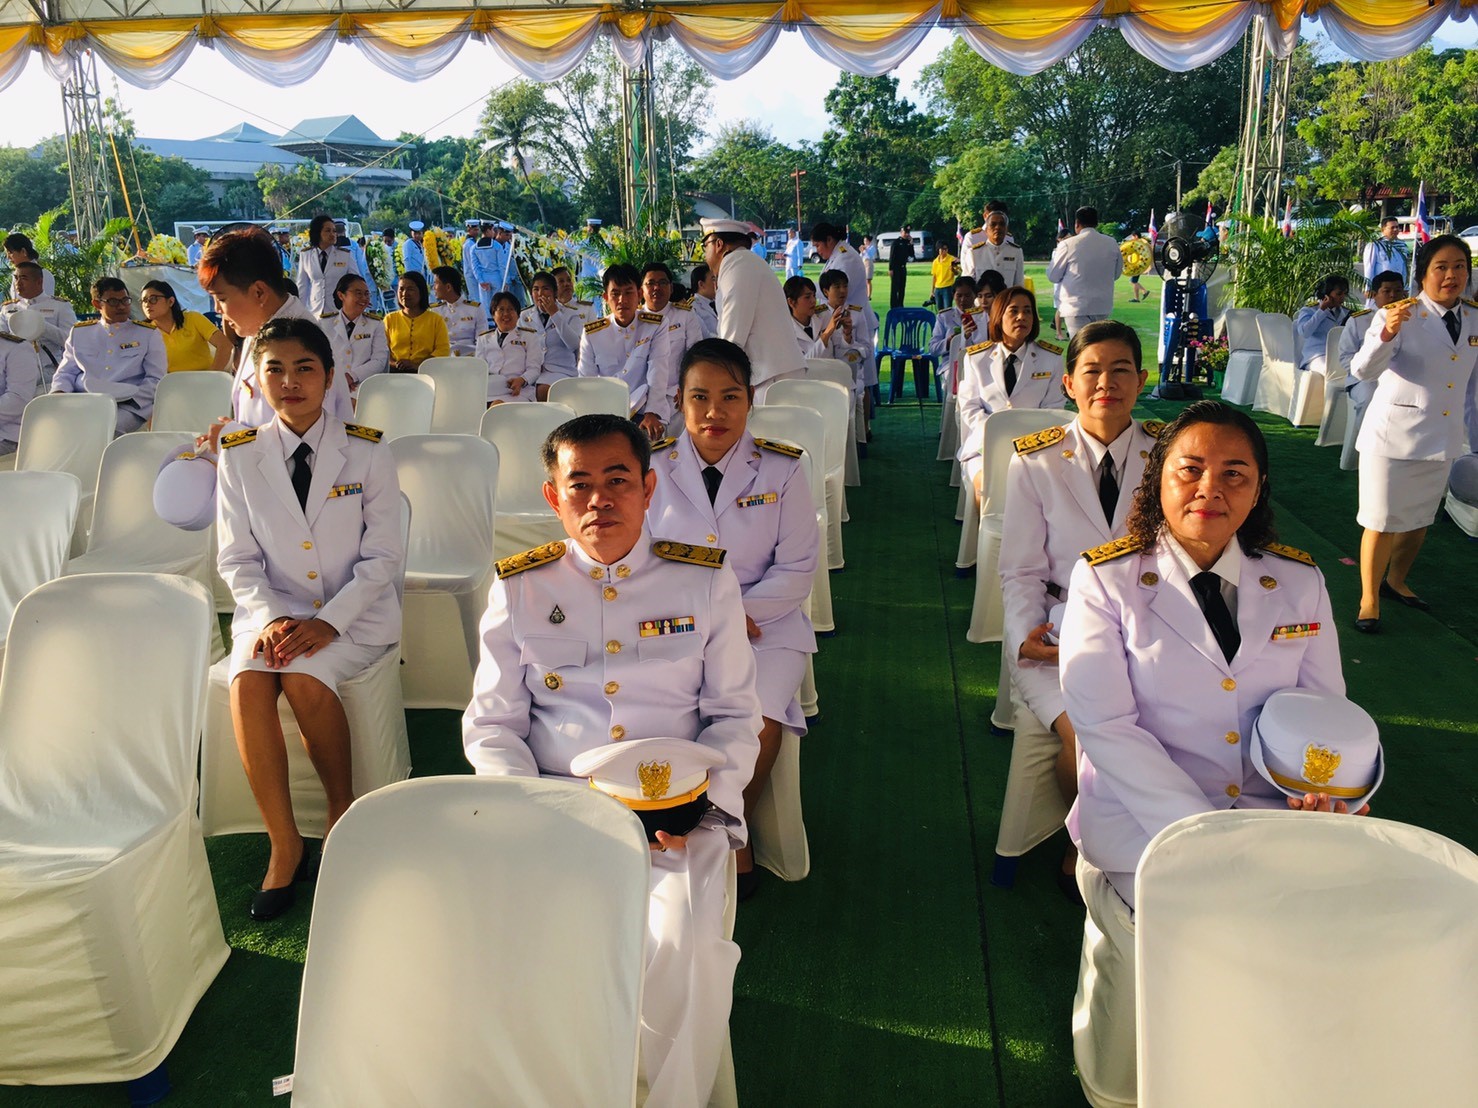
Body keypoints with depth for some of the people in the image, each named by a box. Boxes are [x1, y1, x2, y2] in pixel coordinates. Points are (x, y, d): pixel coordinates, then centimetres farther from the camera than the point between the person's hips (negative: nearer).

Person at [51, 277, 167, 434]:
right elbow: (66, 373, 23)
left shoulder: (148, 334, 14)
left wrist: (129, 397, -12)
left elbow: (156, 380, 6)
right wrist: (58, 392, -1)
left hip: (127, 406, -2)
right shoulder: (79, 332, 23)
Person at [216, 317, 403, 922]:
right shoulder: (239, 457, 4)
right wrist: (271, 617, -14)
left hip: (354, 613, -2)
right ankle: (285, 845, -15)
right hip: (273, 611, 2)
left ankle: (343, 806, -4)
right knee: (247, 683, -27)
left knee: (305, 678, -30)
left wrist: (328, 621, -17)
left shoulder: (368, 454, -3)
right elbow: (237, 559, 5)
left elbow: (383, 556, -4)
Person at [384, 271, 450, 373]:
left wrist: (417, 365, -15)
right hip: (395, 372, 1)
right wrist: (394, 364, -12)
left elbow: (443, 351, 1)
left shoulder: (436, 320, 13)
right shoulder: (389, 319, 20)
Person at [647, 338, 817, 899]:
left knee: (757, 725, -25)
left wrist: (736, 613, -15)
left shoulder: (782, 469, 1)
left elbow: (796, 569, 0)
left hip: (765, 623, 0)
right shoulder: (652, 466, 3)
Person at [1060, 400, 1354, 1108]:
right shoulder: (1105, 580, -4)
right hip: (1146, 819, -3)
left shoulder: (1299, 583, 9)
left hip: (1275, 819, 4)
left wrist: (1327, 790, -10)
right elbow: (1104, 723, -12)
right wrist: (1203, 833, -20)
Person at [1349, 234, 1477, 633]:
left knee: (1419, 519, 18)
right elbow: (1363, 370, -27)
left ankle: (1395, 581, 38)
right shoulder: (1401, 316, -12)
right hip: (1394, 435, -6)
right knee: (1382, 521, 1)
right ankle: (1369, 599, 15)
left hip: (1442, 439, 6)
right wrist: (1386, 333, -45)